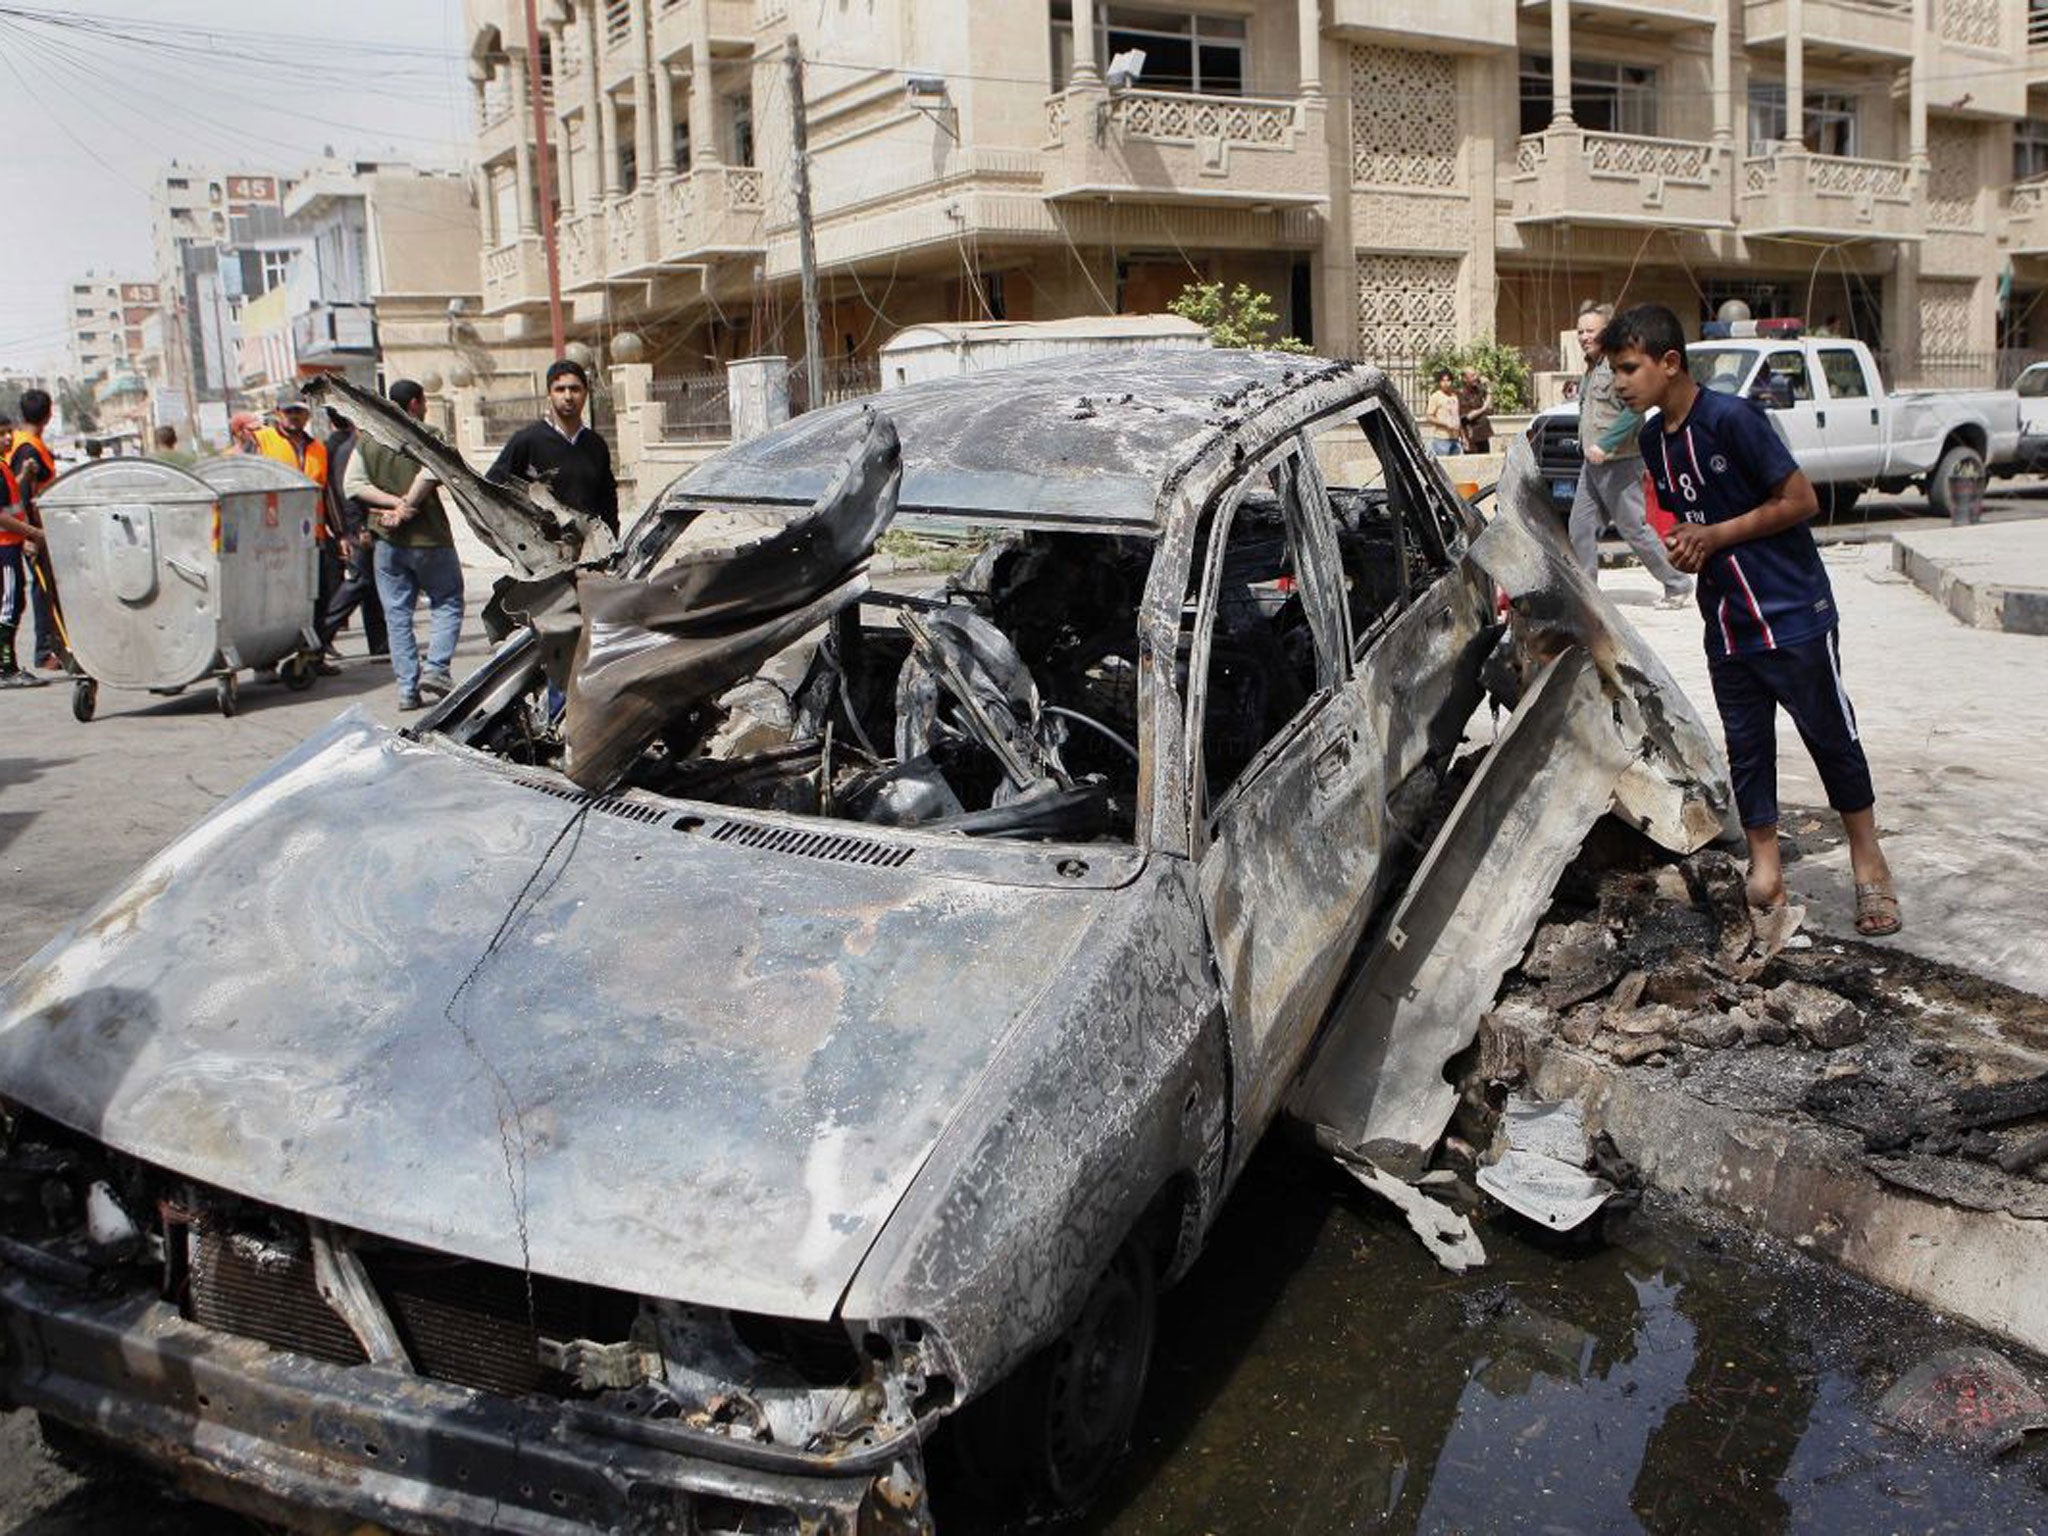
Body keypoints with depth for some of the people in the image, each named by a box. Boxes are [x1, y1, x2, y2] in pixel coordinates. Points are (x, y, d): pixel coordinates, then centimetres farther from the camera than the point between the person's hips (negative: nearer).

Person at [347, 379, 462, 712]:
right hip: (428, 538, -4)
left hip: (388, 542, 4)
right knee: (447, 603, 10)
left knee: (397, 615, 8)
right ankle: (436, 667, -7)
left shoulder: (367, 440, 7)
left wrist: (394, 502, -7)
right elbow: (429, 474, -23)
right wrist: (406, 507, -14)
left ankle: (407, 687, 6)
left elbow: (354, 484, -2)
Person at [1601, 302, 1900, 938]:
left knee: (1832, 738, 7)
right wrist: (1683, 545, -4)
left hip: (1794, 616, -6)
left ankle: (1869, 866, 23)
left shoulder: (1731, 419, -17)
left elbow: (1800, 500, -15)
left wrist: (1716, 535, -17)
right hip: (1726, 625, 7)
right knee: (1746, 747, 10)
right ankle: (1765, 872, 20)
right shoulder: (1653, 439, 6)